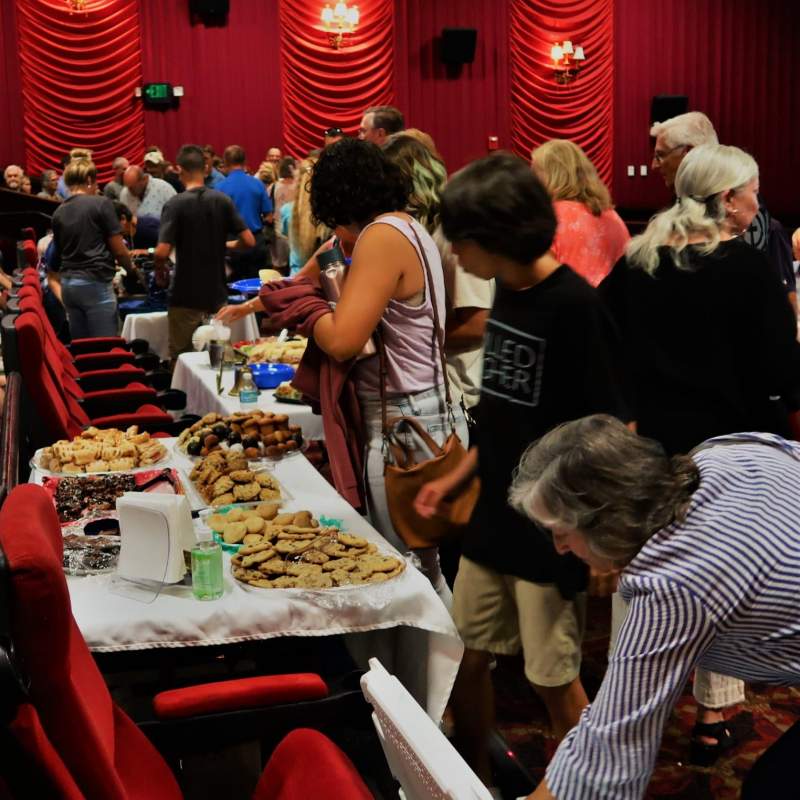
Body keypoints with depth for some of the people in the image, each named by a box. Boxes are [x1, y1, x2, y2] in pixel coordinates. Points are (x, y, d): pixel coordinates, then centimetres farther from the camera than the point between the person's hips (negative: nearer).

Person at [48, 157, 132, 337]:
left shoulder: (58, 213, 11)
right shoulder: (101, 204, -6)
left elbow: (58, 253, 17)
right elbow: (118, 249, -5)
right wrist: (130, 268, 14)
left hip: (68, 284, 6)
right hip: (95, 282, -6)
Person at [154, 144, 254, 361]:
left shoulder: (175, 205, -13)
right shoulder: (223, 200, -2)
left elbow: (162, 252, -21)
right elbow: (248, 241, -4)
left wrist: (160, 271, 1)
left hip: (186, 297, -3)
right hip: (217, 295, 4)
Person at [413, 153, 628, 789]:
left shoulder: (573, 306, -19)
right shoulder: (506, 292, 4)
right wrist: (456, 480, 12)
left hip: (550, 530, -7)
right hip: (495, 517, 7)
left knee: (554, 679, 8)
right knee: (469, 659, 15)